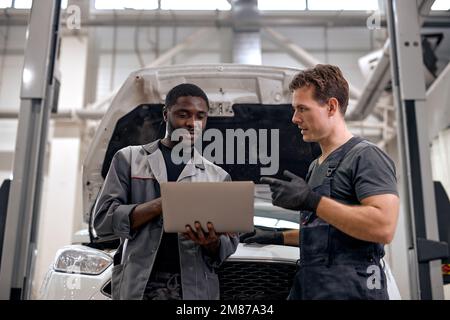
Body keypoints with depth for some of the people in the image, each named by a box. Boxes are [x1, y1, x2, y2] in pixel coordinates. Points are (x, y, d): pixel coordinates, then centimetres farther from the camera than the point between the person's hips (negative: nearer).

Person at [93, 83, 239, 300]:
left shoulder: (218, 177, 13)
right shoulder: (129, 159, 8)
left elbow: (230, 242, 9)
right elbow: (102, 219, -1)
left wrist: (213, 243, -13)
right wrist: (160, 204, -13)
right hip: (138, 285, -1)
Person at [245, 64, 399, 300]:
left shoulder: (366, 157, -9)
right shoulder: (316, 166, 18)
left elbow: (384, 227, -23)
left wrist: (311, 201, -23)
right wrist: (278, 237, 20)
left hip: (348, 289, -8)